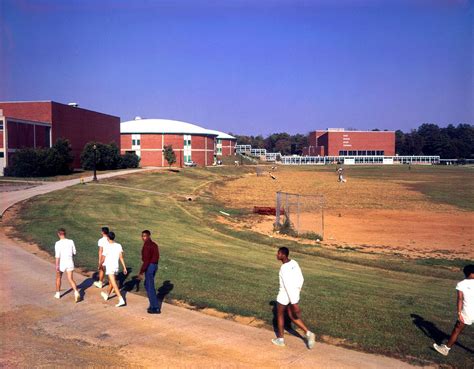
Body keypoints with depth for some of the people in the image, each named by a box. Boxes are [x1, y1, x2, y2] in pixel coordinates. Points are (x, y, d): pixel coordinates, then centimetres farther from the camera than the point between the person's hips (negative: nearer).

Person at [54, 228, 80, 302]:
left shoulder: (58, 243, -13)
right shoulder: (71, 242, -2)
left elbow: (57, 256, -18)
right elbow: (74, 253, 6)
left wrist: (57, 266, -16)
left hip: (61, 263, -2)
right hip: (70, 262, 2)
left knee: (58, 278, 21)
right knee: (70, 279, 2)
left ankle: (58, 294, 32)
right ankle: (76, 292, -19)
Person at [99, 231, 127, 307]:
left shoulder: (106, 247, -14)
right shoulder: (119, 246, -1)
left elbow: (103, 260, -7)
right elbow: (121, 257, -3)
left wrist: (100, 266, 12)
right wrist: (124, 267, -1)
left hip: (109, 267, -6)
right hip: (116, 267, 6)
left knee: (114, 284, -9)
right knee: (111, 282, 25)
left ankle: (121, 300, -18)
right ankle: (107, 295, 47)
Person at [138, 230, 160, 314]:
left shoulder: (147, 245, -18)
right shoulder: (154, 244, 11)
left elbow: (146, 260, -23)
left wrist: (141, 272, -20)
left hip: (149, 266, -10)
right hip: (154, 265, 10)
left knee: (150, 287, -1)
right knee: (147, 285, 22)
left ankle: (155, 308, 4)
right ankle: (153, 304, 26)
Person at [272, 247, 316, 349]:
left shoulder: (284, 269, -27)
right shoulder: (294, 263, -1)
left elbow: (288, 286, -29)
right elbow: (300, 279, 8)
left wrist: (294, 304, -28)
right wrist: (297, 292, 20)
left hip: (285, 295, -7)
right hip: (294, 294, 7)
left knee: (280, 314, 17)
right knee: (292, 317, 19)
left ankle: (280, 339, 30)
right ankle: (308, 333, 4)